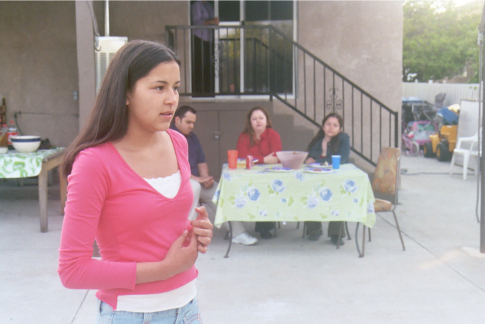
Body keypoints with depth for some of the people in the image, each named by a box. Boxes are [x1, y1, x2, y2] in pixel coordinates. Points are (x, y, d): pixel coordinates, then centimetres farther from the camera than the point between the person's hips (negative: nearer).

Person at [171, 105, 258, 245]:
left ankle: (238, 233, 0)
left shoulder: (192, 138, 16)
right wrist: (197, 179, -22)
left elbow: (201, 161, 20)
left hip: (197, 180, 8)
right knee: (194, 187, -38)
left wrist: (206, 178, -1)